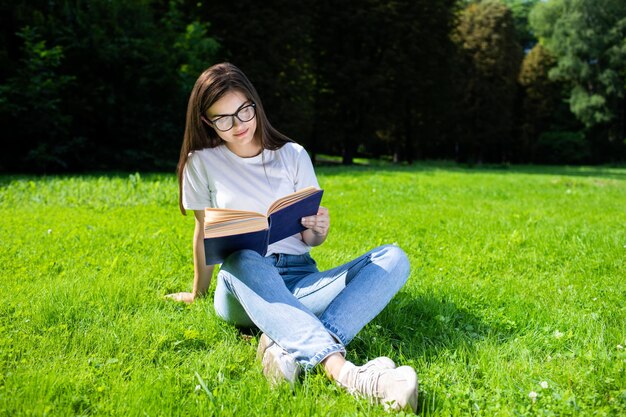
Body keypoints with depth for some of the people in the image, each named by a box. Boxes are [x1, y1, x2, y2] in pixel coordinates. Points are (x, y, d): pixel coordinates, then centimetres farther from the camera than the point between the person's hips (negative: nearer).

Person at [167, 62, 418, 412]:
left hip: (300, 282, 2)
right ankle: (343, 371, -59)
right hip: (243, 288, -2)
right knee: (243, 261, -40)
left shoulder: (293, 155, 7)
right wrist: (198, 294, 17)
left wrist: (319, 230, -15)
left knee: (394, 259, -22)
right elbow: (205, 234, 12)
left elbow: (309, 239, 7)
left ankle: (290, 349, -42)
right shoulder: (202, 163, 4)